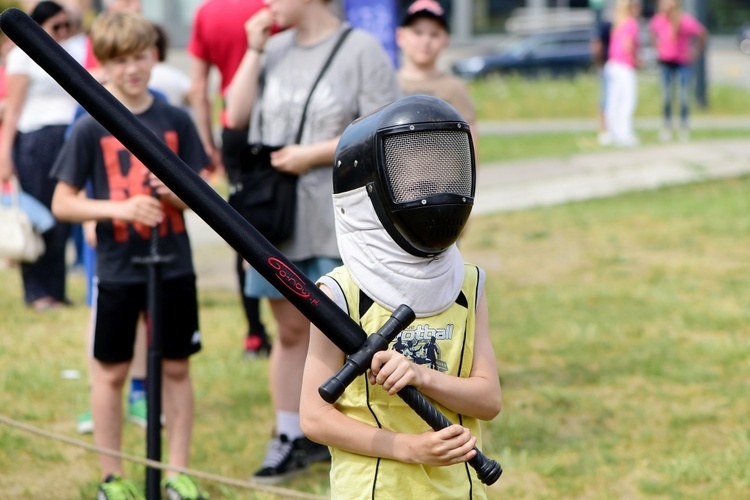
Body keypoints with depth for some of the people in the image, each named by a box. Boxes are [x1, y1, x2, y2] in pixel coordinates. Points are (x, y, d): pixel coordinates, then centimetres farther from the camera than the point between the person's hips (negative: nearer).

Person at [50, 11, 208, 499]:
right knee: (111, 371, 6)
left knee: (176, 367, 7)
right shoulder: (91, 129, -6)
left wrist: (177, 193, -17)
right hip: (117, 270, -2)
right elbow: (63, 203, -5)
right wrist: (118, 208, -20)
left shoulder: (176, 121, 1)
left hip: (174, 265, 2)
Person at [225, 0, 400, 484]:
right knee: (291, 328, 11)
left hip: (341, 219, -5)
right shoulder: (275, 49, 11)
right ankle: (290, 437, 19)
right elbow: (237, 116, 6)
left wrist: (313, 154, -15)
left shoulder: (361, 50, -6)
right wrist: (254, 51, -1)